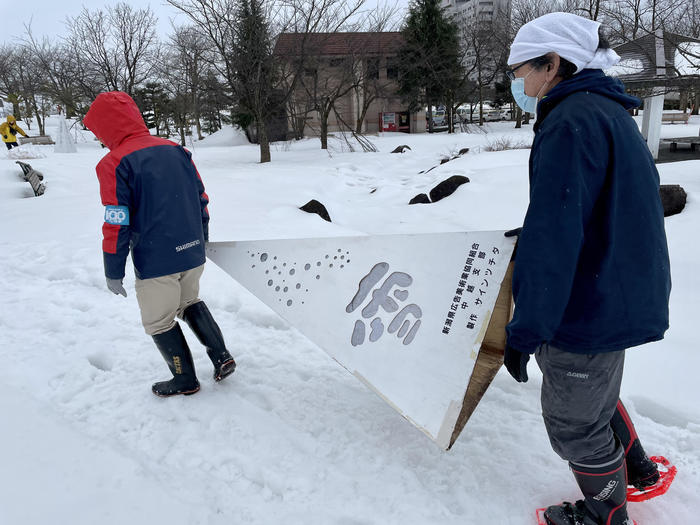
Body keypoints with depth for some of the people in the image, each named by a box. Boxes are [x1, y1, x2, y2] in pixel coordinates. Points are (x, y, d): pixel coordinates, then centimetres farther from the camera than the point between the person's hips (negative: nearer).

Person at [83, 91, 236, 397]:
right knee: (190, 303, 28)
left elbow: (117, 225, -14)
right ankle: (221, 356, 22)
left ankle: (185, 380, 26)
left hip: (156, 263, -6)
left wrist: (114, 273, -5)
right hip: (193, 255, 6)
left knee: (159, 322, 14)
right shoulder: (177, 150, 5)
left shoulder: (114, 164, -13)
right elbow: (202, 199, 10)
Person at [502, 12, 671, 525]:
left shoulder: (571, 122, -22)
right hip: (621, 292, 10)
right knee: (593, 394, 30)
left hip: (592, 306, -10)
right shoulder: (608, 111, 11)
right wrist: (534, 237, 28)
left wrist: (526, 329, -25)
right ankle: (635, 469, 51)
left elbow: (553, 237, -28)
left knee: (573, 423, 11)